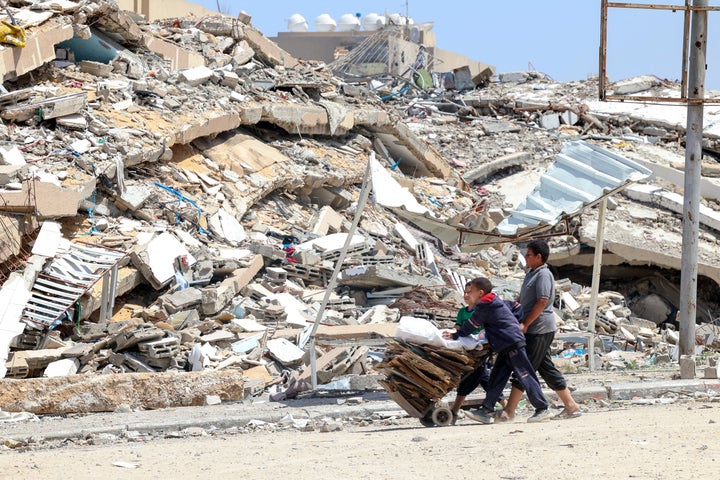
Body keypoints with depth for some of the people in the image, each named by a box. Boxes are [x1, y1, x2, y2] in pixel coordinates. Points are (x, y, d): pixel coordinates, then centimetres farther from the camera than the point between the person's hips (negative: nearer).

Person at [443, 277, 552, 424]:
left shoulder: (484, 305, -11)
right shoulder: (494, 301, 18)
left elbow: (471, 325, -5)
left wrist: (455, 335, 7)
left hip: (513, 344, -11)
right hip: (506, 347, 11)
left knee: (525, 376, -8)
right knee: (497, 378, 8)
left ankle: (542, 409, -6)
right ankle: (487, 411, 8)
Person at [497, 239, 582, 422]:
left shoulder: (543, 275, -13)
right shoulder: (532, 274, 18)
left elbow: (542, 302, -21)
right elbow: (523, 300, 27)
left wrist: (525, 324, -21)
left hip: (540, 330, -10)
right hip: (534, 330, 10)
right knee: (547, 368, 11)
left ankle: (509, 411, -9)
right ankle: (571, 406, 14)